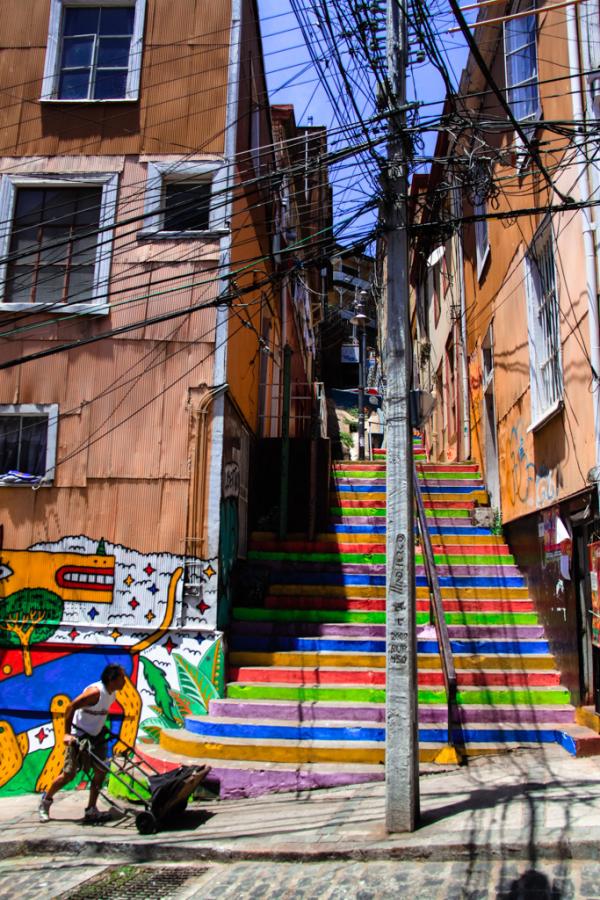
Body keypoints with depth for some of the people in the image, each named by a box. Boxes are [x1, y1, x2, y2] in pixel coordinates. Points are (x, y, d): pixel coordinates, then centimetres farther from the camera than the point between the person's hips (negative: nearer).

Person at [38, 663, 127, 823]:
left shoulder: (112, 692, -2)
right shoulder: (96, 691, -27)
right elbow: (71, 707, -27)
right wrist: (67, 733, -28)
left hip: (95, 737, 7)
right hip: (79, 737, -7)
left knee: (100, 772, -2)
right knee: (69, 774, -2)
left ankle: (91, 810, 8)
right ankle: (46, 799, 23)